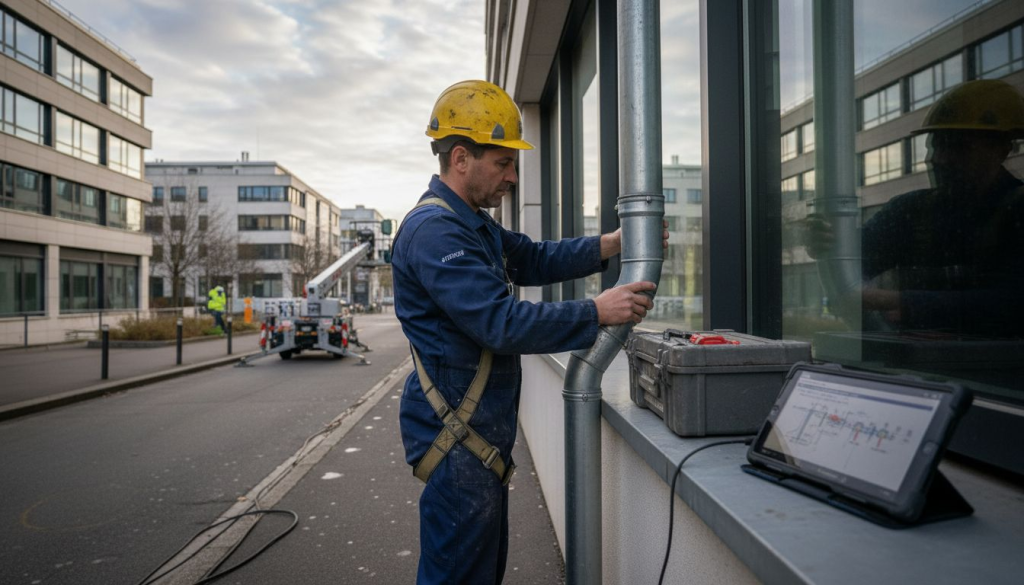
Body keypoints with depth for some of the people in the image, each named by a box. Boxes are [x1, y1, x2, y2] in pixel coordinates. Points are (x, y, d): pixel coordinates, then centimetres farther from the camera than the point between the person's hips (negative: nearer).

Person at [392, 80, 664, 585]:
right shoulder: (433, 230, -21)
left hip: (482, 432, 10)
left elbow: (536, 261, 14)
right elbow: (503, 324, -27)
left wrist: (611, 244, 0)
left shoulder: (473, 225, 13)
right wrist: (597, 312, -22)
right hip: (457, 436, -10)